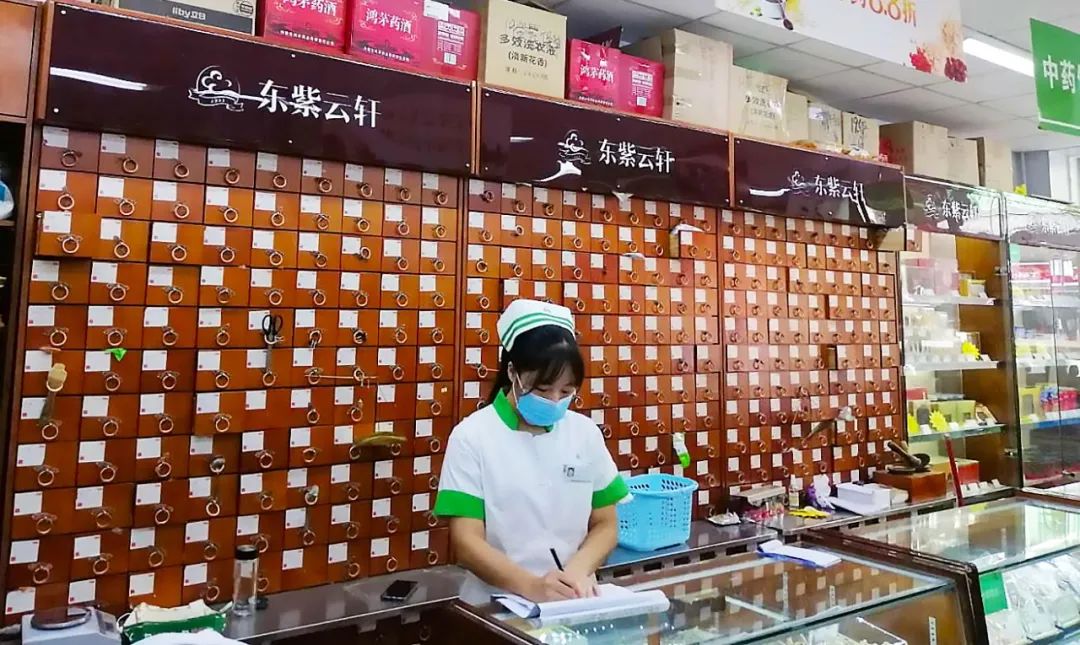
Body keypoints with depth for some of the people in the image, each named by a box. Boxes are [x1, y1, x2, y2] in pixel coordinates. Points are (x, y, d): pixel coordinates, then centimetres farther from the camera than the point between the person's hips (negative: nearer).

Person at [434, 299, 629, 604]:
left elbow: (606, 525, 10)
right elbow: (467, 543, -7)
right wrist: (531, 586, -20)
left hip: (574, 602, 2)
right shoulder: (472, 437, -5)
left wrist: (577, 571, -8)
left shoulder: (585, 433, 5)